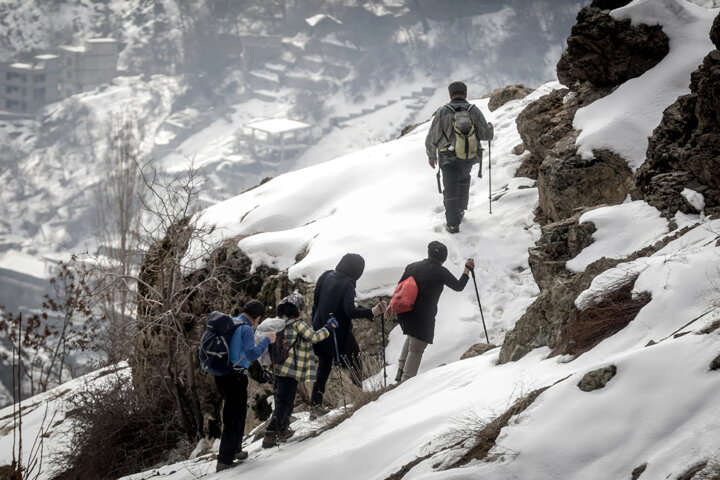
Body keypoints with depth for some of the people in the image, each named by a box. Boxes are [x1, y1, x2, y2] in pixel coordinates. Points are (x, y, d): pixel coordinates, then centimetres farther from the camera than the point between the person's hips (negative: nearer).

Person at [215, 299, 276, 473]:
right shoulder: (246, 329, -15)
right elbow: (252, 355, -22)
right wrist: (267, 341, -11)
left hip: (220, 375, 9)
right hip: (235, 378, -9)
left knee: (239, 412, 24)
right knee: (234, 418, -3)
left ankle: (235, 450, 35)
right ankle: (224, 461, -4)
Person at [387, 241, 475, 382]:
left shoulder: (412, 266, 7)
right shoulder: (440, 271, -10)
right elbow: (458, 286, 2)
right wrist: (467, 269, 15)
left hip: (404, 313, 6)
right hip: (423, 317, -6)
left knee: (411, 337, 31)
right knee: (416, 349, 4)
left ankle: (400, 371, 23)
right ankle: (406, 381, 2)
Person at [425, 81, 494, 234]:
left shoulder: (442, 112, -9)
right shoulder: (474, 111, -6)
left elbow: (431, 138, -5)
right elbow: (486, 135, -2)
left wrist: (431, 155, 12)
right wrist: (490, 128, 23)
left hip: (449, 158, -2)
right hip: (469, 158, 2)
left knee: (451, 191, 8)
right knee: (464, 178, 32)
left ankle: (453, 224, 8)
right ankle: (461, 209, 36)